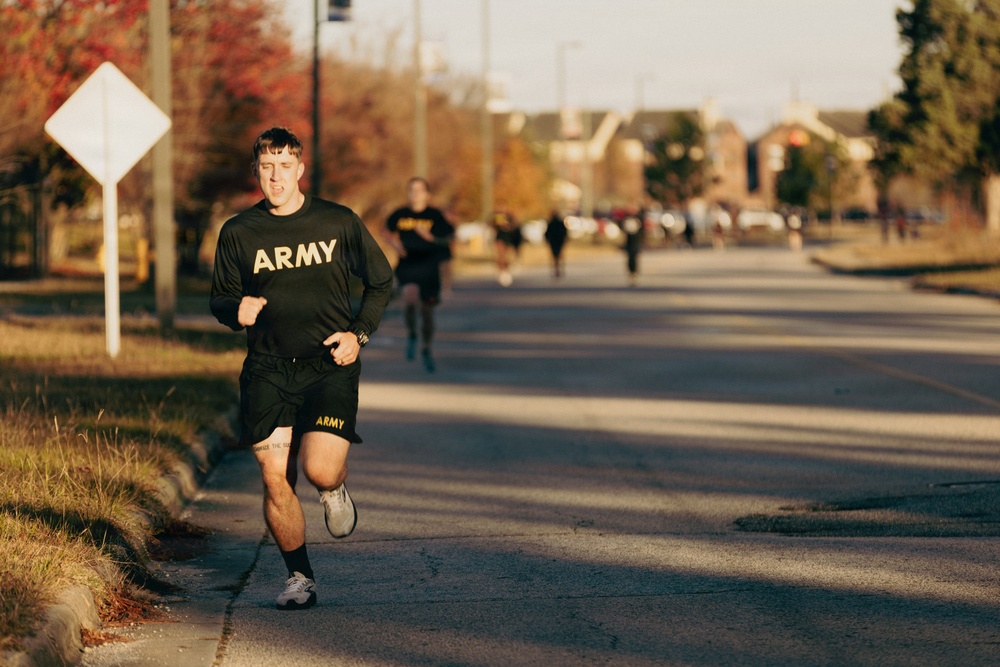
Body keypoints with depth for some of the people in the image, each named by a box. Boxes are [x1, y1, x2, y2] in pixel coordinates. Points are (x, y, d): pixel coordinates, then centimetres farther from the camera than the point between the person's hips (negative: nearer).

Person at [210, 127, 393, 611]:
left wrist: (359, 334, 0)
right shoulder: (238, 233, 4)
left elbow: (380, 282, 13)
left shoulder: (338, 223, 2)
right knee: (275, 480, -5)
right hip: (267, 370, 2)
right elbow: (220, 300, 13)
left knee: (319, 470, -19)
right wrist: (237, 309, -10)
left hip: (330, 366, -1)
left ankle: (336, 490, 20)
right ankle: (299, 577, 15)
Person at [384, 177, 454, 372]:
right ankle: (411, 334, -2)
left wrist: (430, 237, -18)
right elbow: (389, 230, 18)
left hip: (429, 267, 1)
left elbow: (449, 238, -1)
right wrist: (394, 243, -2)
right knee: (410, 295, -29)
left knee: (427, 310, 8)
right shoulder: (399, 215, 0)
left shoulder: (435, 215, -4)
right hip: (407, 266, -1)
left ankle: (426, 349, 31)